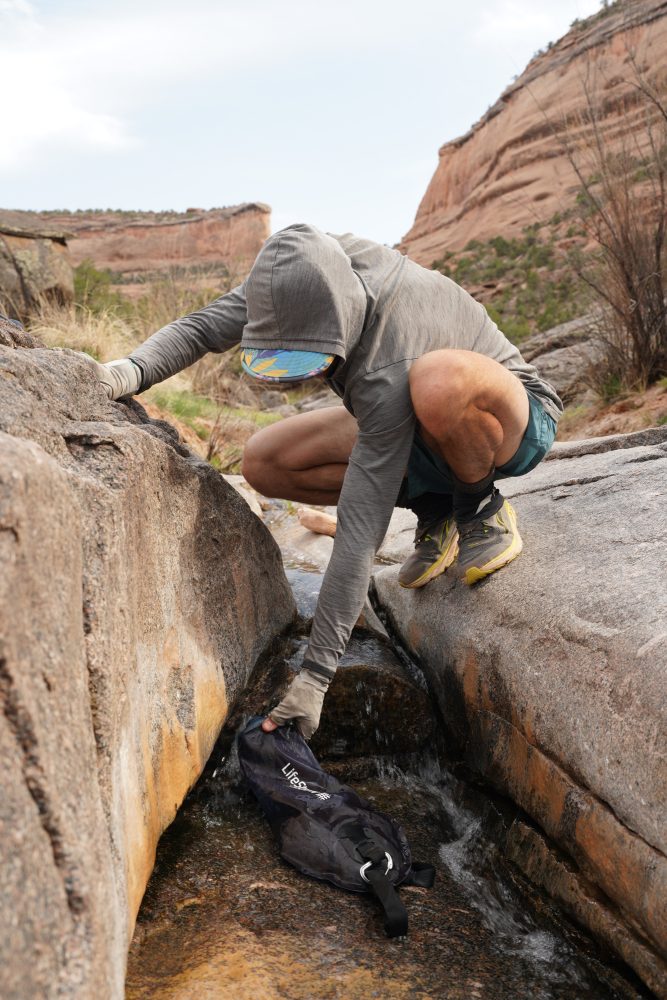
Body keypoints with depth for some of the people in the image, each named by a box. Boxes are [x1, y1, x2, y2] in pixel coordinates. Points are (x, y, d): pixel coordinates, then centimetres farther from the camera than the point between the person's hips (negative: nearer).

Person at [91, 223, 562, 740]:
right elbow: (204, 325, -10)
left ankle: (483, 508, -13)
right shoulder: (310, 268, -20)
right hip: (426, 428, 7)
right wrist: (130, 371, -30)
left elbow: (360, 532, -38)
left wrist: (314, 676, -34)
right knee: (265, 462, -11)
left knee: (438, 380, -45)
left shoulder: (387, 372, -39)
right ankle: (434, 508, 2)